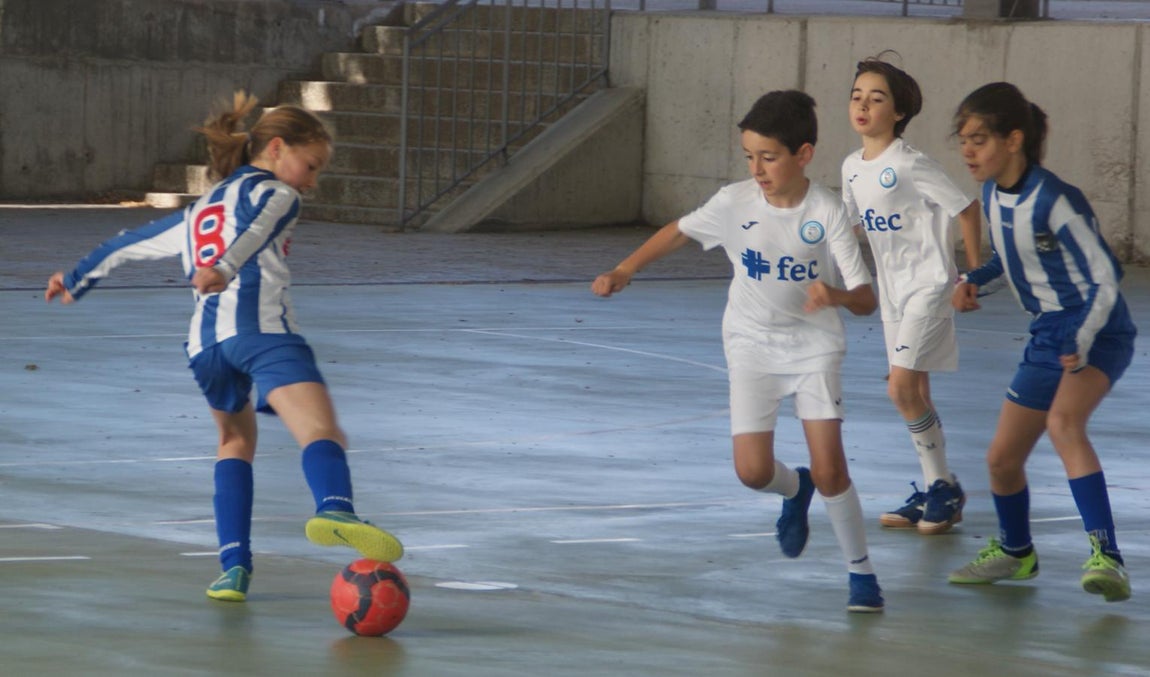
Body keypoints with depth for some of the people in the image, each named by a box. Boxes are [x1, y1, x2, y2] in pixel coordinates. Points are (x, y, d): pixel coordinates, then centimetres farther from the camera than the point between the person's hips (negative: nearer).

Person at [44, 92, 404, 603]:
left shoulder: (197, 213, 35)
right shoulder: (274, 192, 15)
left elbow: (128, 243, 46)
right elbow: (256, 230, -8)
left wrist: (76, 281, 62)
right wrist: (226, 268, -28)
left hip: (206, 343, 7)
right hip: (261, 328, -7)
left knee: (235, 438, 30)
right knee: (321, 432, -24)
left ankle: (234, 565, 15)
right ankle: (335, 510, -56)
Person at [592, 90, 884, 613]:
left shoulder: (826, 212, -18)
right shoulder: (735, 203, -12)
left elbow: (866, 299, -19)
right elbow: (680, 232, 8)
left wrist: (836, 294, -41)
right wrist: (625, 271, -1)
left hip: (814, 348, -2)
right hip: (752, 348, 2)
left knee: (829, 470, -12)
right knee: (753, 471, -9)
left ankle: (861, 572, 9)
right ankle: (796, 491, 29)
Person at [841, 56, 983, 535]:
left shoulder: (910, 166, -18)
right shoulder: (852, 167, 5)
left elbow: (967, 209, -12)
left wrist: (973, 272, -6)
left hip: (929, 286, -8)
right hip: (892, 290, 8)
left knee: (902, 388, -14)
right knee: (913, 393, 10)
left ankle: (944, 488, -1)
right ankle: (932, 494, 19)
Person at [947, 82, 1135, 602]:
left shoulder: (1054, 201, -22)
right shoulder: (993, 196, 2)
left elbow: (1105, 278, -18)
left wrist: (1082, 344, -30)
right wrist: (974, 280, 2)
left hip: (1098, 334, -9)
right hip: (1048, 339, 9)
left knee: (1062, 421, -36)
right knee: (1002, 458, 12)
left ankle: (1106, 557, -41)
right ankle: (1014, 552, 40)